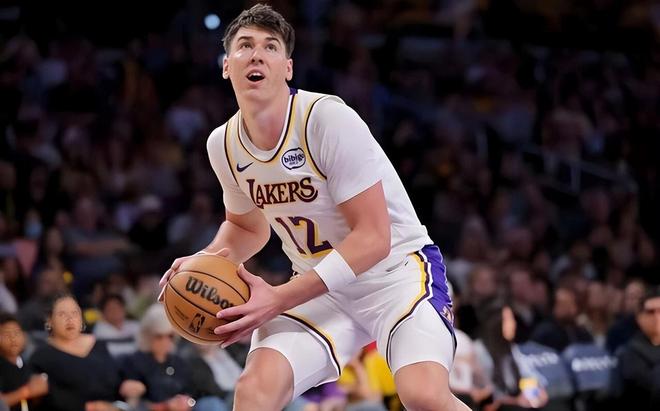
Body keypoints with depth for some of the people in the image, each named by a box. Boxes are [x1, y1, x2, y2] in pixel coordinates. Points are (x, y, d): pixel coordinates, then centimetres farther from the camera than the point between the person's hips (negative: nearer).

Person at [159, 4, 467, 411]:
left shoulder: (328, 119, -21)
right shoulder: (223, 145, -1)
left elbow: (373, 238, -22)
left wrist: (280, 299, -27)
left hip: (395, 268, -5)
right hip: (321, 286, 5)